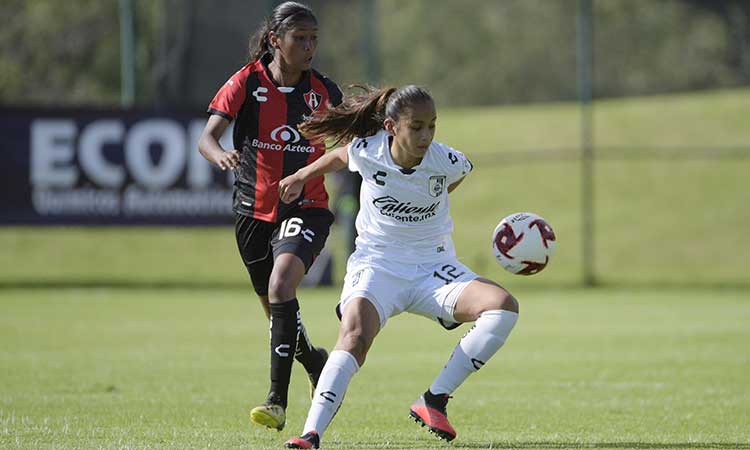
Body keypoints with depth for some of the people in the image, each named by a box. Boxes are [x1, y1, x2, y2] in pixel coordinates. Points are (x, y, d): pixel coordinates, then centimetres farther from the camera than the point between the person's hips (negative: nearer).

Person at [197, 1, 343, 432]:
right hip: (255, 208, 2)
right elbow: (207, 137, -15)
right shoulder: (247, 82, -6)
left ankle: (277, 400, -26)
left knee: (281, 287, -27)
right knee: (277, 310, 14)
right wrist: (220, 155, -37)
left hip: (305, 207, -2)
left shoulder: (323, 90, -1)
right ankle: (315, 361, 47)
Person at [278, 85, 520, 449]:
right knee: (355, 333, -32)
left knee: (504, 307, -23)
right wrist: (300, 177, 25)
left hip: (433, 268, 2)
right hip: (376, 264, -2)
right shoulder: (366, 153, -14)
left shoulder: (447, 162, -14)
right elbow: (339, 156, 12)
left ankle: (434, 400, -15)